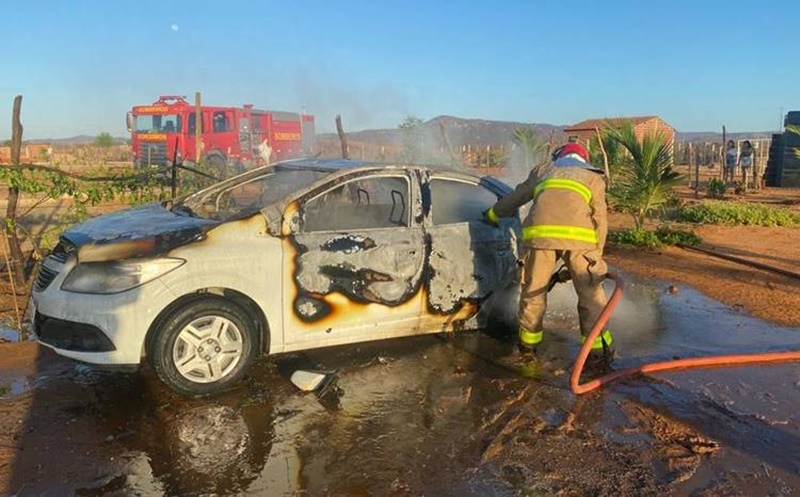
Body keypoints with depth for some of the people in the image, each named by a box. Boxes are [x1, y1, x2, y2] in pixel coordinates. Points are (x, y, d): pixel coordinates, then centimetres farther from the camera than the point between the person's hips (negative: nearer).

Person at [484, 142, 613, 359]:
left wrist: (492, 215, 54)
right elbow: (600, 219, 18)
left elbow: (516, 197, 39)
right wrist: (596, 254, 22)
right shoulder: (593, 177, 28)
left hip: (539, 232, 1)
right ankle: (598, 343, 15)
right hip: (578, 234, -1)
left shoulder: (543, 170, 33)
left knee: (534, 288, 14)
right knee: (590, 290, 11)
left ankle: (529, 339, 26)